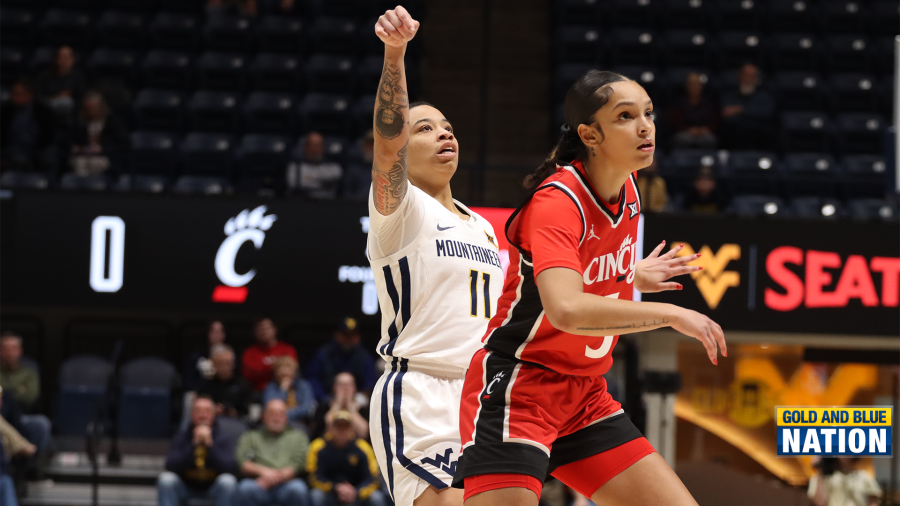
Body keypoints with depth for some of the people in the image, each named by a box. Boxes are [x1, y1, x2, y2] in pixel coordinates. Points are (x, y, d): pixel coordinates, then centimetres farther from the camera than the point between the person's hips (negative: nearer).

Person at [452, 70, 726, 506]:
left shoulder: (627, 189, 3)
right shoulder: (557, 201, -22)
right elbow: (566, 310, -40)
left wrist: (632, 277, 18)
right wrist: (671, 314, -33)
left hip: (586, 395, 8)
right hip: (516, 388, -8)